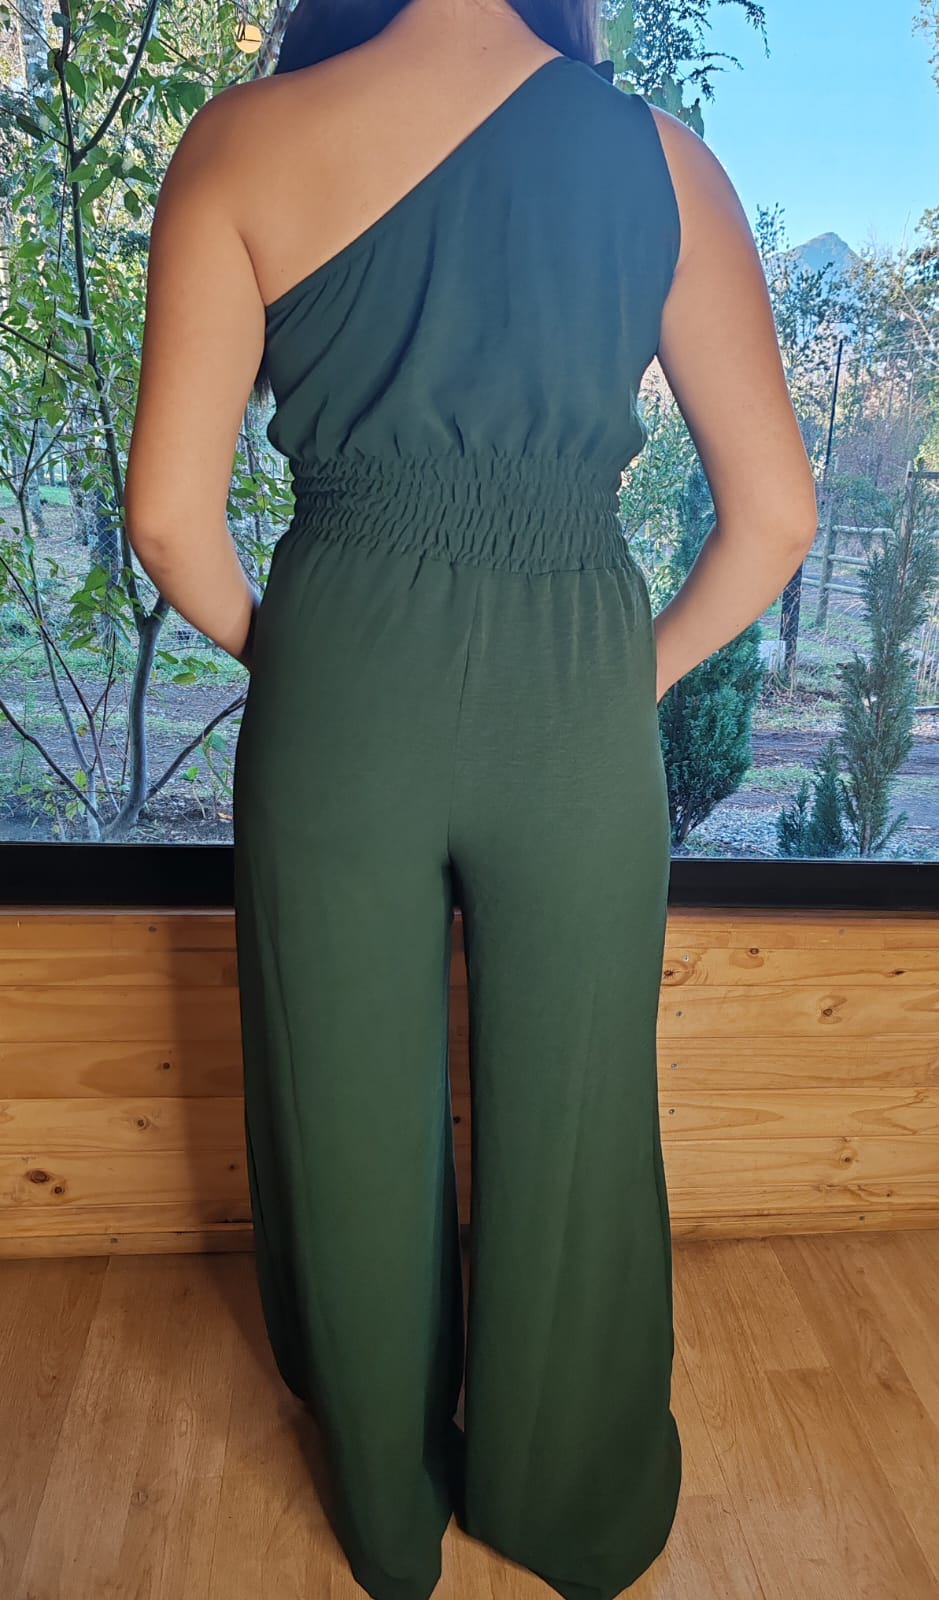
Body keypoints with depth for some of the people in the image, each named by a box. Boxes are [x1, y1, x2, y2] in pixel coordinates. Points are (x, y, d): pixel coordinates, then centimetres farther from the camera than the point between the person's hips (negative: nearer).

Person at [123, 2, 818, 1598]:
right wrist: (644, 672, 13)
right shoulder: (659, 154, 1)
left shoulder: (241, 142, -1)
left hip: (340, 689, 0)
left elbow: (169, 513, -6)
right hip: (580, 701, 1)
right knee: (569, 1124, 19)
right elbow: (775, 515, -1)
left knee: (355, 1122, 20)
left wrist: (273, 647, 12)